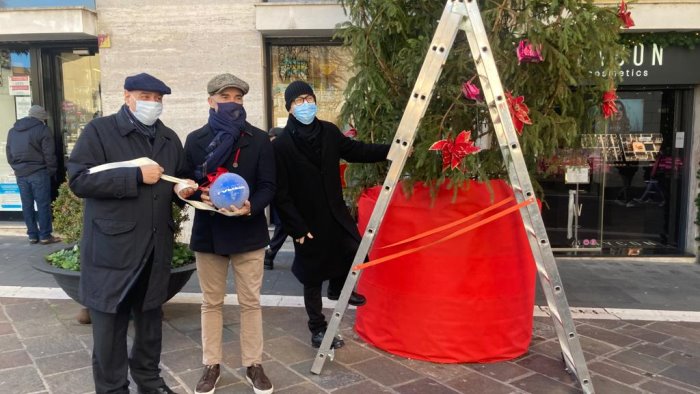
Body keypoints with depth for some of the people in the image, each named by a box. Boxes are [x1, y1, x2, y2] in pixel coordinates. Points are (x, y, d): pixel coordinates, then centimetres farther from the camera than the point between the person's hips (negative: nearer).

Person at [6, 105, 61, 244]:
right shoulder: (43, 129, -8)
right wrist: (52, 171, 0)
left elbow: (9, 153, 14)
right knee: (43, 204, -1)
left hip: (20, 173, 6)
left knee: (27, 205, 10)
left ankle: (32, 235, 14)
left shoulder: (12, 131, 13)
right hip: (38, 172, -6)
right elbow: (49, 154, -10)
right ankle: (45, 236, 1)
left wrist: (17, 168, 18)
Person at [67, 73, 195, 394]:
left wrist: (185, 189, -2)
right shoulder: (99, 130, -5)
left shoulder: (169, 138, 12)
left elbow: (180, 179, 23)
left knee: (150, 318, 18)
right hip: (112, 247, -5)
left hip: (156, 247, 5)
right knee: (110, 324, 5)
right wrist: (136, 176, -20)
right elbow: (78, 179, -15)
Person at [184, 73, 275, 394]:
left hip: (248, 232, -1)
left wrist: (251, 207, -23)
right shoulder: (195, 140, 3)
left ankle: (253, 365, 23)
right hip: (208, 232, 1)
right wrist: (200, 195, -17)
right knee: (211, 303, 12)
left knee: (250, 302, 8)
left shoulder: (258, 139, -1)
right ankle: (211, 365, 27)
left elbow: (268, 186, -4)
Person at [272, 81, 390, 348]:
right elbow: (281, 193, -13)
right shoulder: (281, 145, -13)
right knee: (313, 279, 8)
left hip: (336, 213, 4)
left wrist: (391, 150, 1)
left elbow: (356, 151, 11)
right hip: (308, 222, -4)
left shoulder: (329, 132, -1)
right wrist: (297, 228, -14)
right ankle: (318, 330, 28)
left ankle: (338, 287, 31)